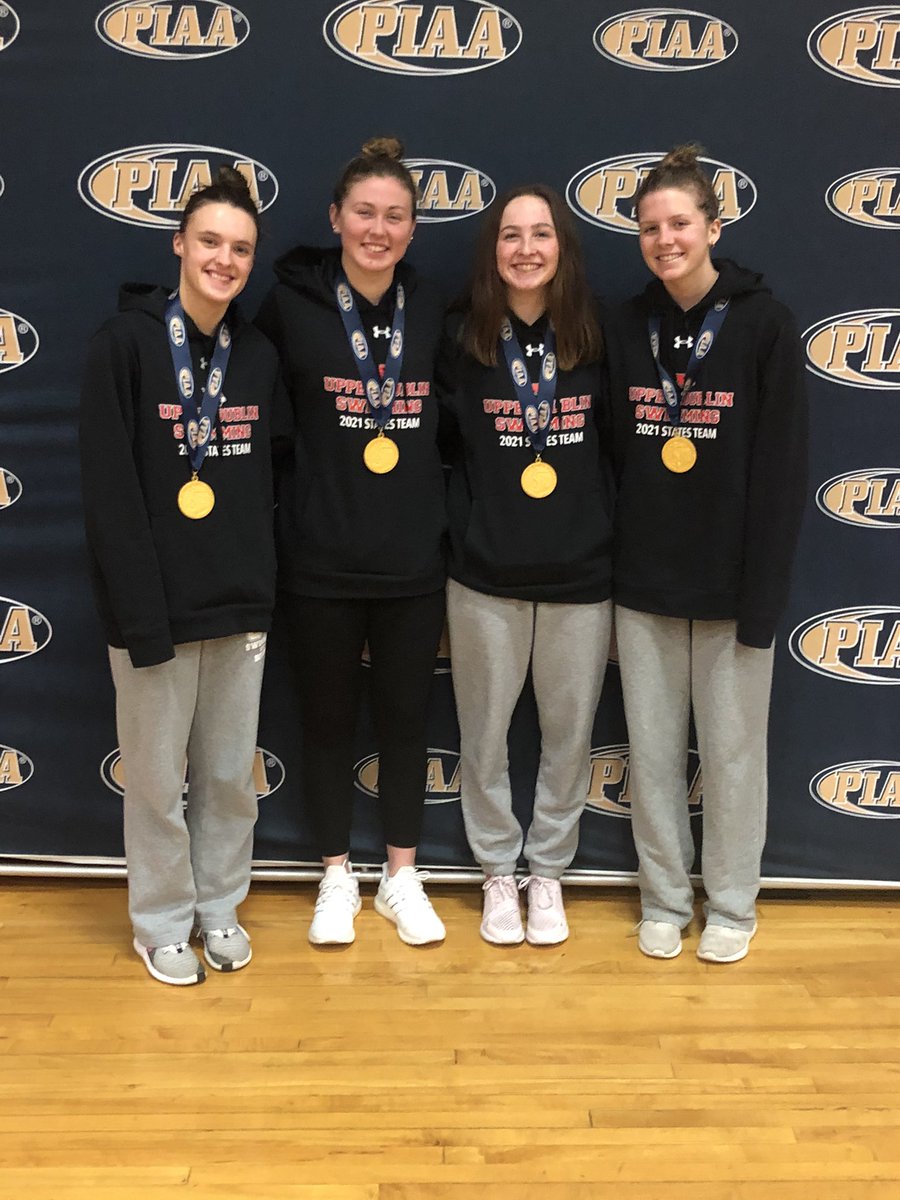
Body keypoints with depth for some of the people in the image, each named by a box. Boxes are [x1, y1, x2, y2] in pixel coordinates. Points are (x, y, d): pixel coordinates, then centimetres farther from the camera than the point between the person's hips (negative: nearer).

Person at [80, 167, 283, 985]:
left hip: (241, 607, 4)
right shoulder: (126, 343, -8)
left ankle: (220, 904, 33)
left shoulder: (260, 357, 7)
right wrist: (141, 613, -17)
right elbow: (109, 493, -12)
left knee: (232, 773, 14)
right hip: (157, 605, -4)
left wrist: (262, 587, 3)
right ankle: (163, 923, 27)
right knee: (158, 779, 8)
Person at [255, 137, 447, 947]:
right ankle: (337, 876, 29)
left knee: (406, 715, 12)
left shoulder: (432, 311, 4)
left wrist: (448, 521, 6)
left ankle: (402, 875, 30)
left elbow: (449, 426, 11)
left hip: (415, 560, 2)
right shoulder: (290, 304, -5)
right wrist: (282, 507, -4)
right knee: (329, 716, 11)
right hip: (321, 560, -2)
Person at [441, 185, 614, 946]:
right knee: (485, 734, 9)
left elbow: (616, 450, 7)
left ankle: (548, 872, 29)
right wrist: (460, 535, -1)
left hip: (582, 573, 1)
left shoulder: (596, 339, 0)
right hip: (486, 576, 0)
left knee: (568, 733, 9)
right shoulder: (462, 340, -2)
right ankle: (497, 872, 29)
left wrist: (614, 544, 4)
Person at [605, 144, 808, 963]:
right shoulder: (630, 329, 6)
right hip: (643, 585, 4)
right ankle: (664, 900, 28)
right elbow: (613, 459, 8)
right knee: (652, 752, 11)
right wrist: (605, 570, 3)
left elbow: (782, 472, -8)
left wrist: (763, 596, -12)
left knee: (733, 751, 8)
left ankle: (732, 906, 26)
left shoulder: (764, 324, -5)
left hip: (729, 583, -3)